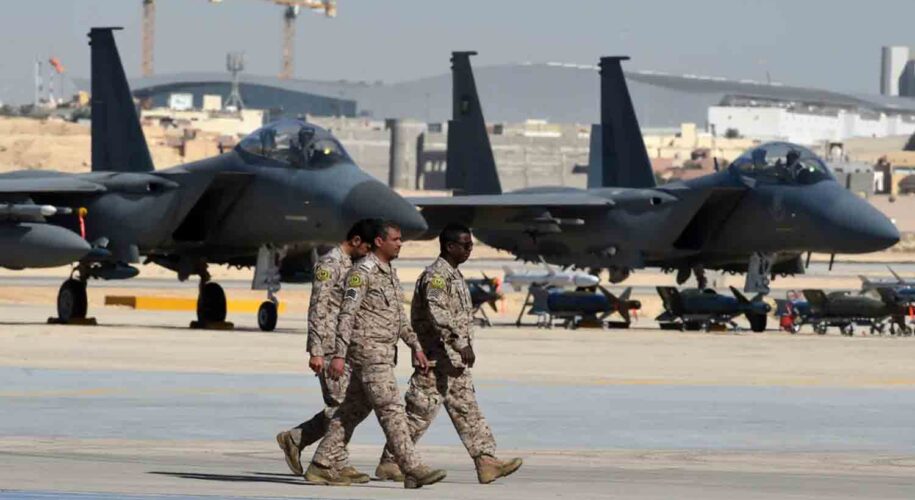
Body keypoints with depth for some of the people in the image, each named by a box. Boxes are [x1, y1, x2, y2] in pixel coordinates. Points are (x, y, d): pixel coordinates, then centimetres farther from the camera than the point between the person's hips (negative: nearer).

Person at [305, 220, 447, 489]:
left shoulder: (390, 273, 17)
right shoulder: (362, 271, -12)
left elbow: (399, 316, 24)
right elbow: (347, 314, -16)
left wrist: (416, 346, 18)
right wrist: (339, 355, -21)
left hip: (383, 353, 10)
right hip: (368, 351, -10)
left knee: (353, 411, 10)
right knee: (392, 410, -12)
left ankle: (322, 466, 13)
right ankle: (412, 469, -14)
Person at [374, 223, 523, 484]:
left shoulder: (454, 275, 16)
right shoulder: (436, 275, -16)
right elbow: (438, 315, -28)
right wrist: (461, 344, -31)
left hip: (454, 362, 10)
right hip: (437, 359, -10)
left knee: (467, 412, 6)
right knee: (419, 413, -5)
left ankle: (487, 462, 4)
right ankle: (389, 463, 3)